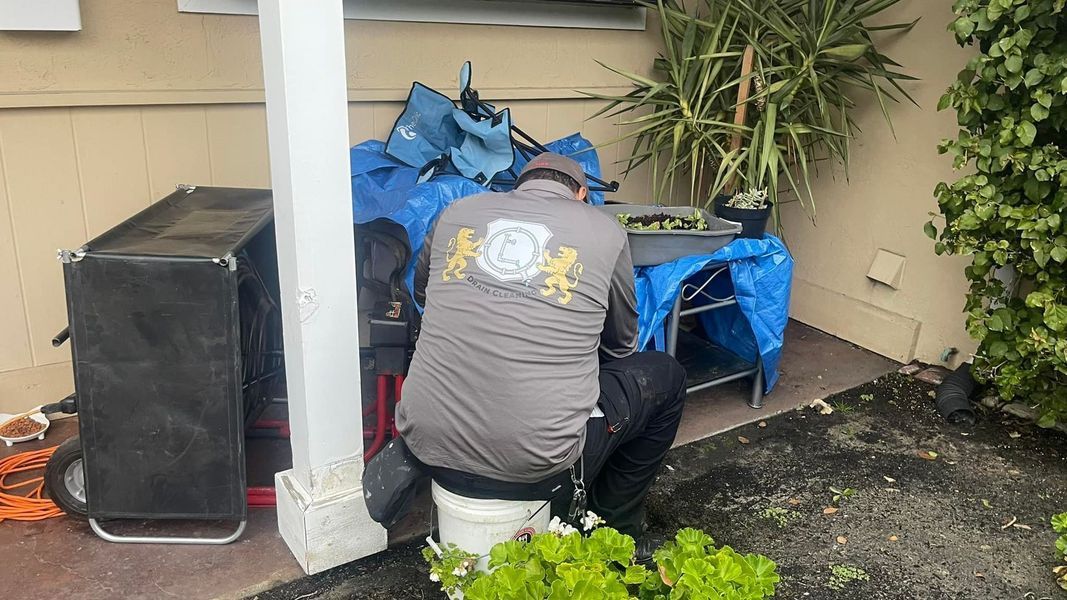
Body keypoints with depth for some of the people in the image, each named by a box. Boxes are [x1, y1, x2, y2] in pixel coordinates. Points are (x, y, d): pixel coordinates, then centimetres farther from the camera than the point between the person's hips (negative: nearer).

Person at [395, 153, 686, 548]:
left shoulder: (457, 213, 7)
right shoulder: (604, 231, 0)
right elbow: (621, 344, 14)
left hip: (430, 449, 4)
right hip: (537, 466, -3)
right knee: (666, 377, 19)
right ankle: (617, 530, 34)